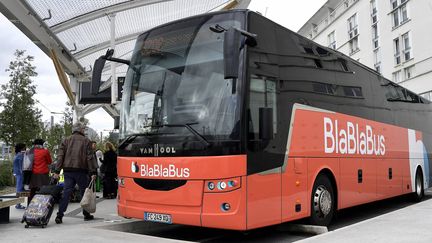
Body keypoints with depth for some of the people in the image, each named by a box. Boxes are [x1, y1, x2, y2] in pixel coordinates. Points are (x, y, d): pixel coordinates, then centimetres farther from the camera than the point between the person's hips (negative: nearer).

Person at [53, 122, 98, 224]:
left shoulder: (66, 140, 10)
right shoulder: (86, 141, 1)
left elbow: (60, 156, 4)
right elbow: (90, 157, -4)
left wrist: (57, 171, 3)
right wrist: (93, 172, -5)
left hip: (68, 170, 3)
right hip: (81, 170, -3)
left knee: (66, 192, 3)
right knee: (84, 192, 9)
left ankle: (60, 215, -4)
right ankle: (86, 214, 16)